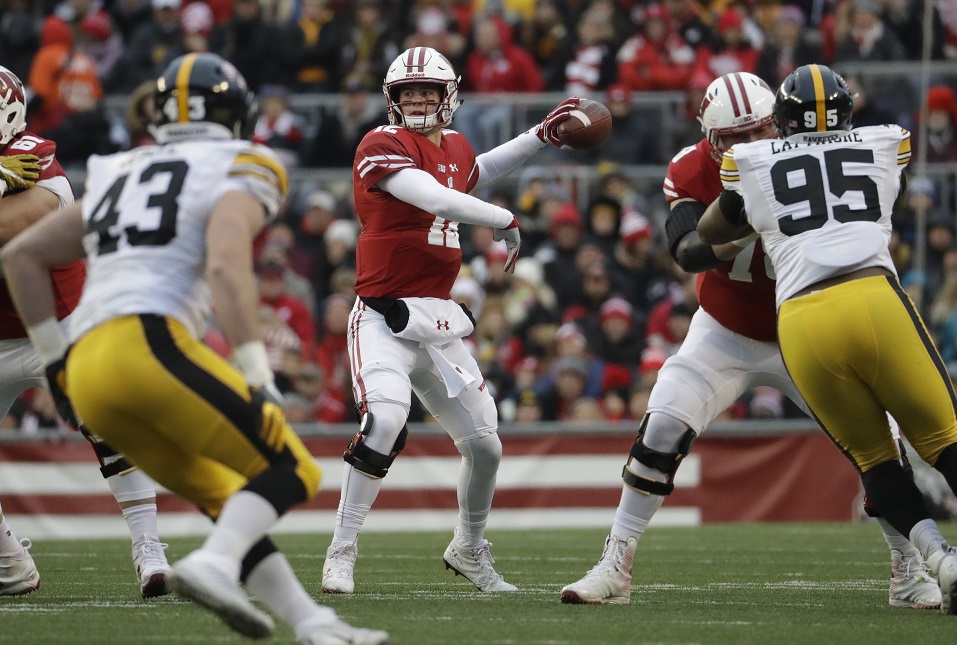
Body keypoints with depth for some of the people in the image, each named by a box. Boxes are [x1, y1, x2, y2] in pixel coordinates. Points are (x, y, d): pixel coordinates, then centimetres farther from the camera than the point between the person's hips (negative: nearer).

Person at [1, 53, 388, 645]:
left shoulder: (119, 176, 28)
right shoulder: (235, 175, 6)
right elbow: (227, 268, -13)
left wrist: (54, 358, 32)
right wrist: (259, 379, -14)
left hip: (87, 373, 7)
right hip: (150, 344, -7)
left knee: (232, 500, 18)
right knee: (291, 473, 0)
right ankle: (214, 565, -25)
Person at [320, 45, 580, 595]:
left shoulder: (455, 146, 13)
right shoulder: (383, 146, -11)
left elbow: (476, 172, 38)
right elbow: (437, 199, -24)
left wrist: (542, 136, 33)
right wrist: (506, 222, -10)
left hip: (440, 321, 8)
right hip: (386, 317, -8)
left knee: (485, 443, 11)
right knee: (386, 419, -30)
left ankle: (470, 549, 36)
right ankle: (342, 552, -20)